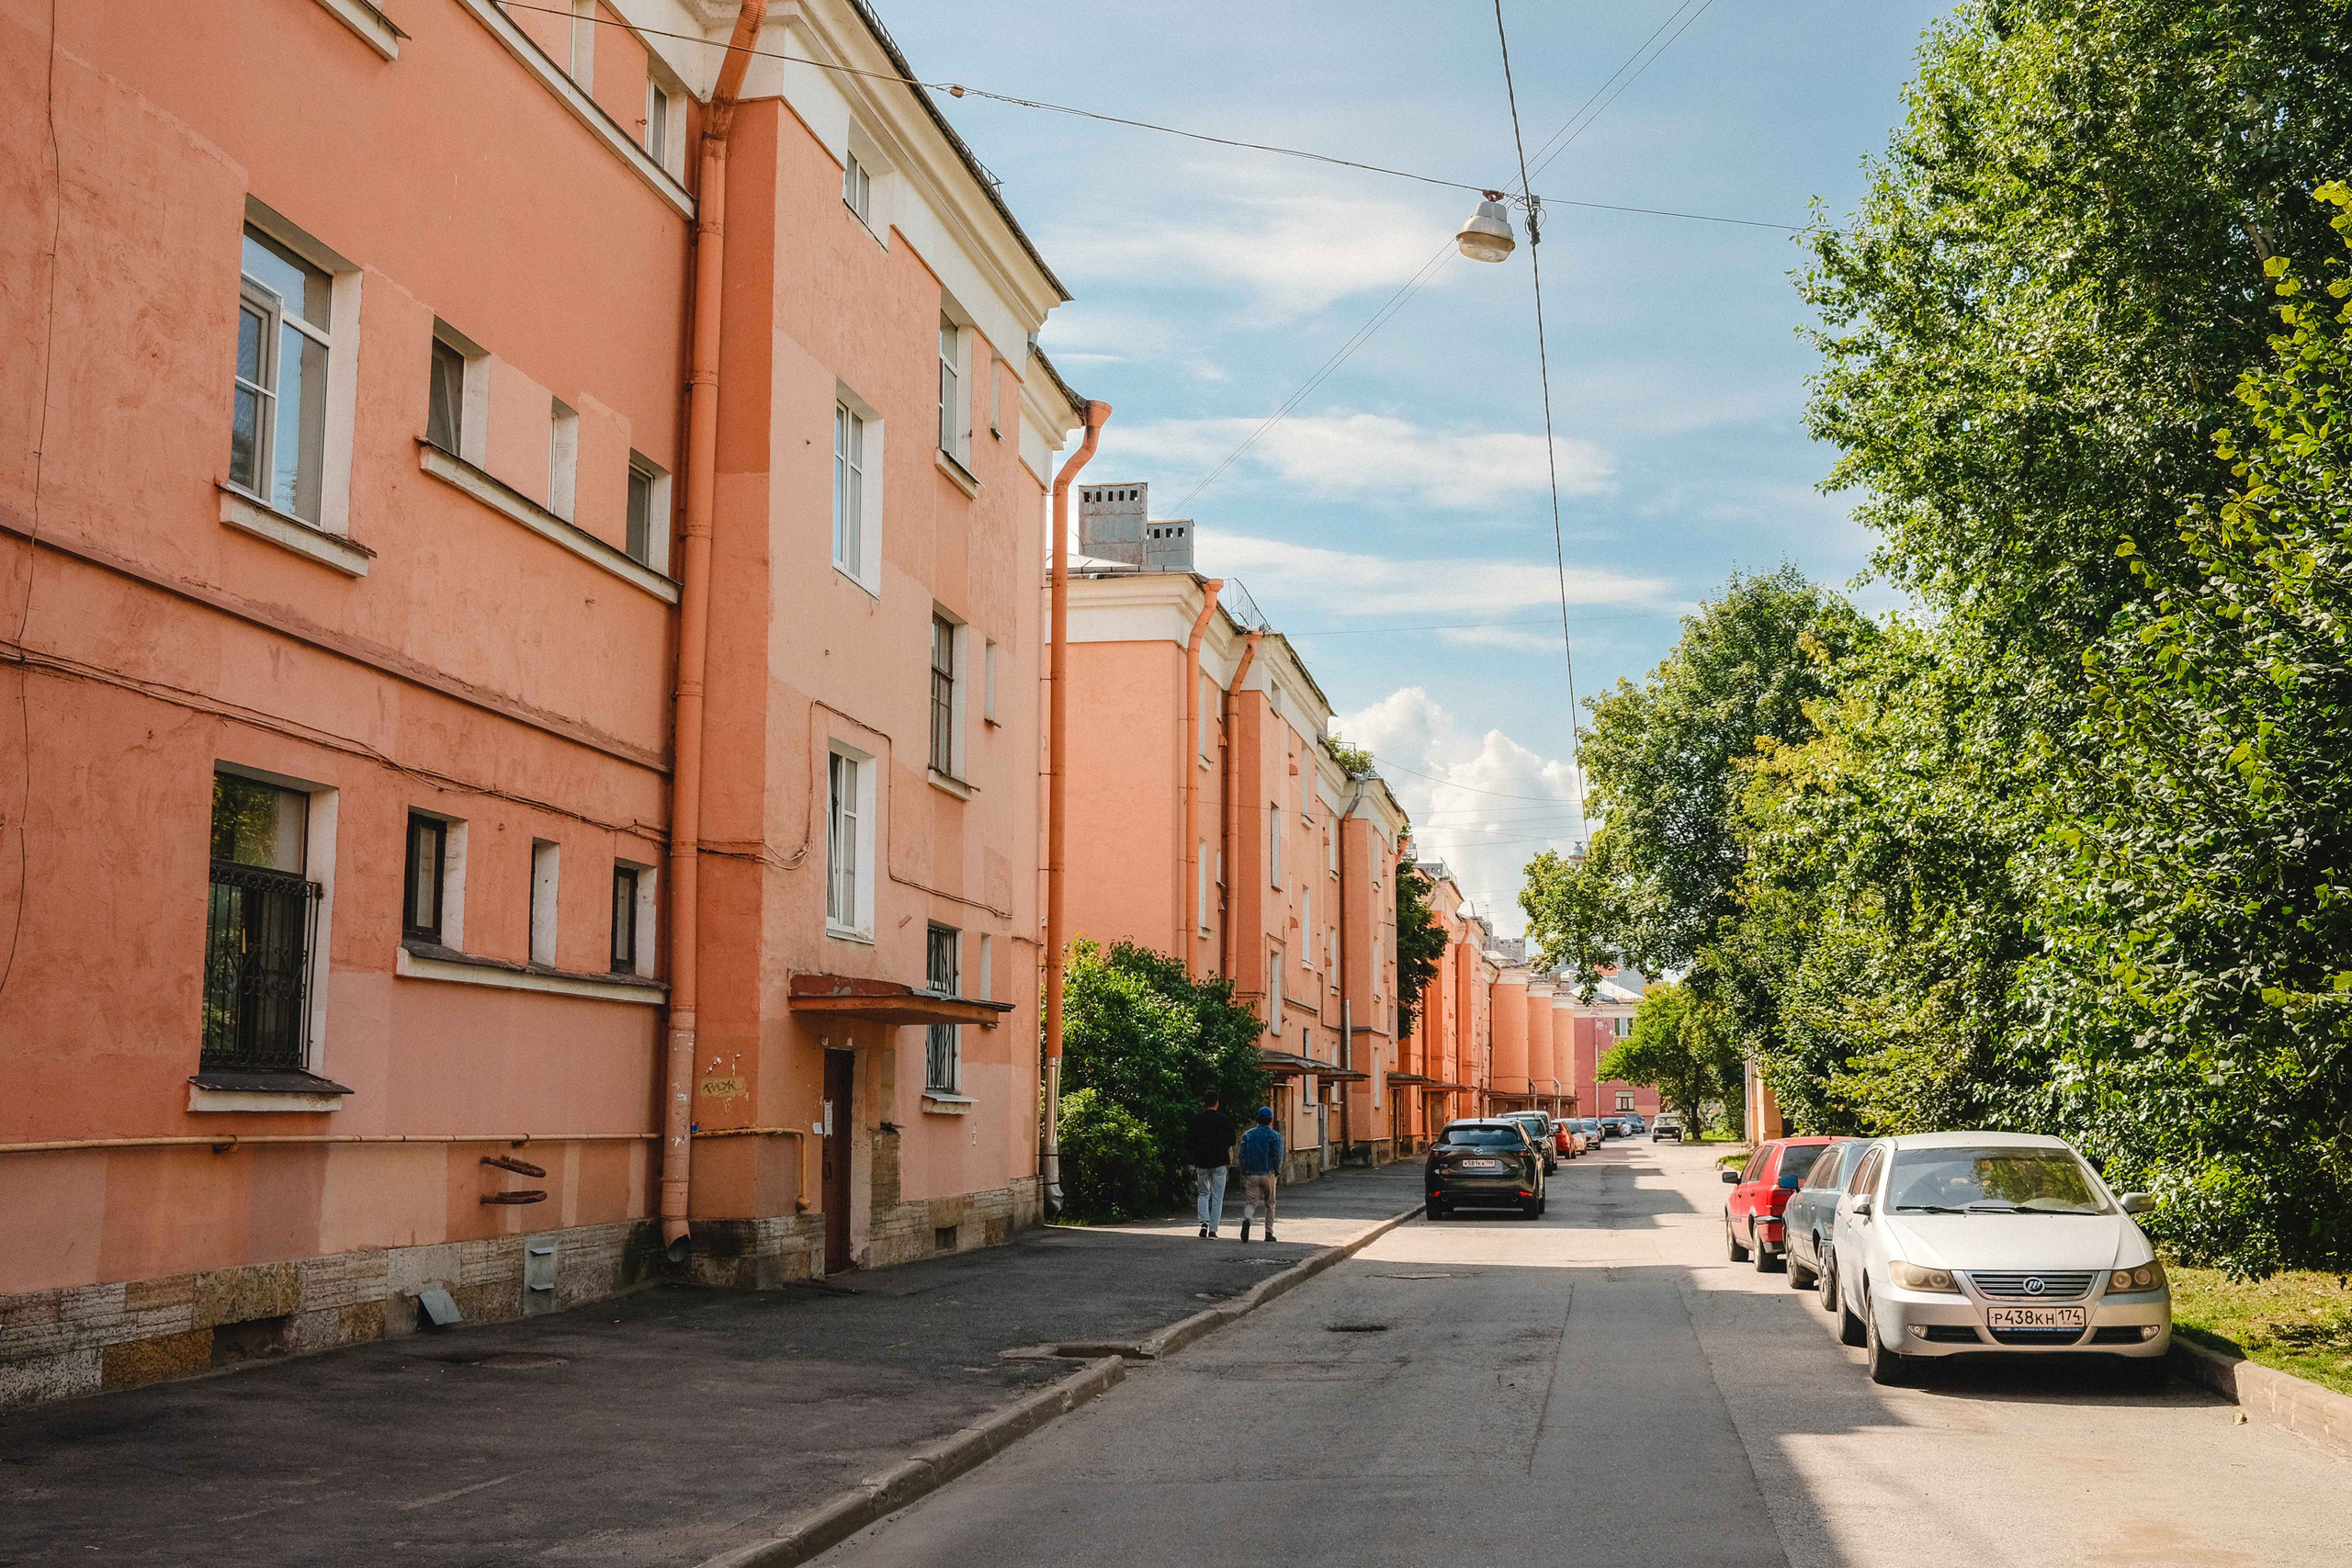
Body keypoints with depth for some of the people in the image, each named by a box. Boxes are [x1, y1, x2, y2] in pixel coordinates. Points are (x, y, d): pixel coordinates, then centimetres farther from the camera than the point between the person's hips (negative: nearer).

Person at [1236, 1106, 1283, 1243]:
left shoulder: (1247, 1135, 4)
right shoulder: (1275, 1135, -2)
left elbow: (1242, 1155, 1)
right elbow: (1278, 1156, -7)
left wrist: (1244, 1173, 10)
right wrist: (1277, 1172, 7)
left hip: (1252, 1175, 1)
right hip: (1269, 1175, -1)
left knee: (1250, 1202, 1)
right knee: (1270, 1204, 13)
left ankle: (1246, 1219, -31)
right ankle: (1269, 1232, 12)